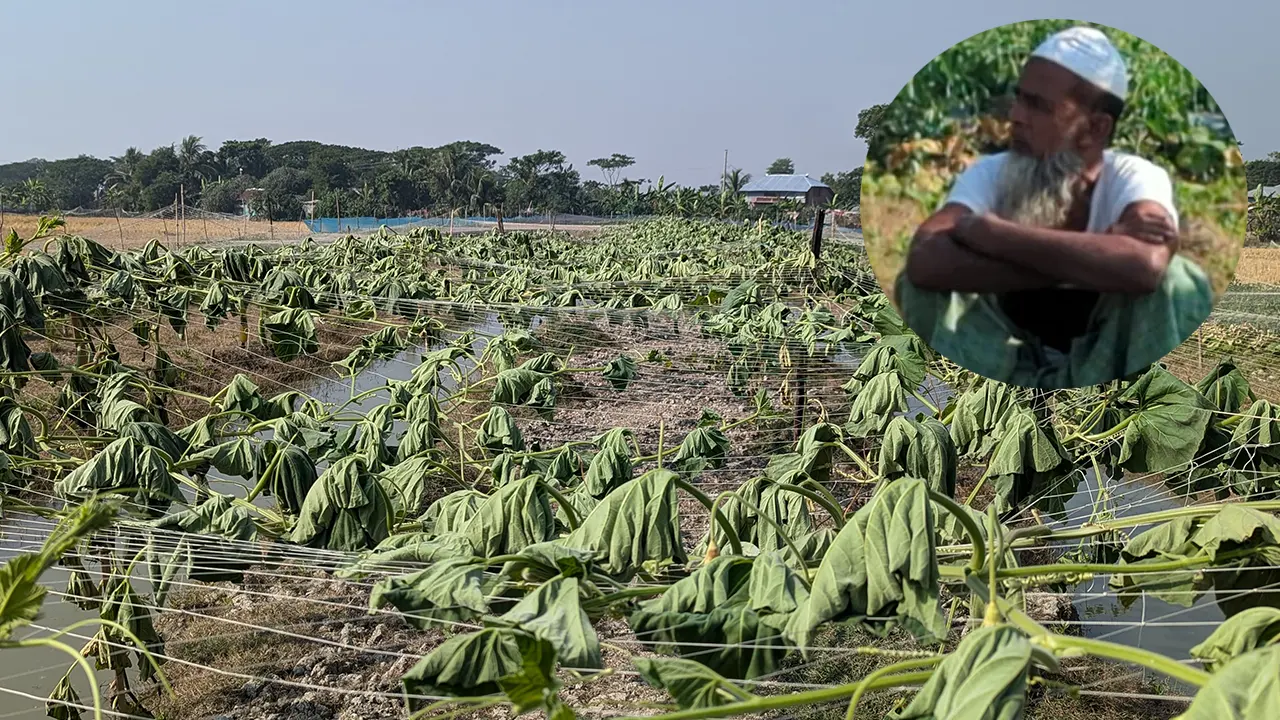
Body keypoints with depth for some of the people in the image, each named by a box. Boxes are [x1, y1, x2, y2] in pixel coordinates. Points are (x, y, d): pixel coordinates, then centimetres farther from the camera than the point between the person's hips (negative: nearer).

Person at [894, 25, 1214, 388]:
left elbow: (1146, 265, -43)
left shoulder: (1136, 178, -17)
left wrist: (994, 235, -36)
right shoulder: (990, 174, -14)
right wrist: (1093, 256, -37)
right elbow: (924, 262, -36)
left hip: (1108, 372, -1)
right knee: (923, 284, -24)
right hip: (1007, 369, 1)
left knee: (1180, 280, -27)